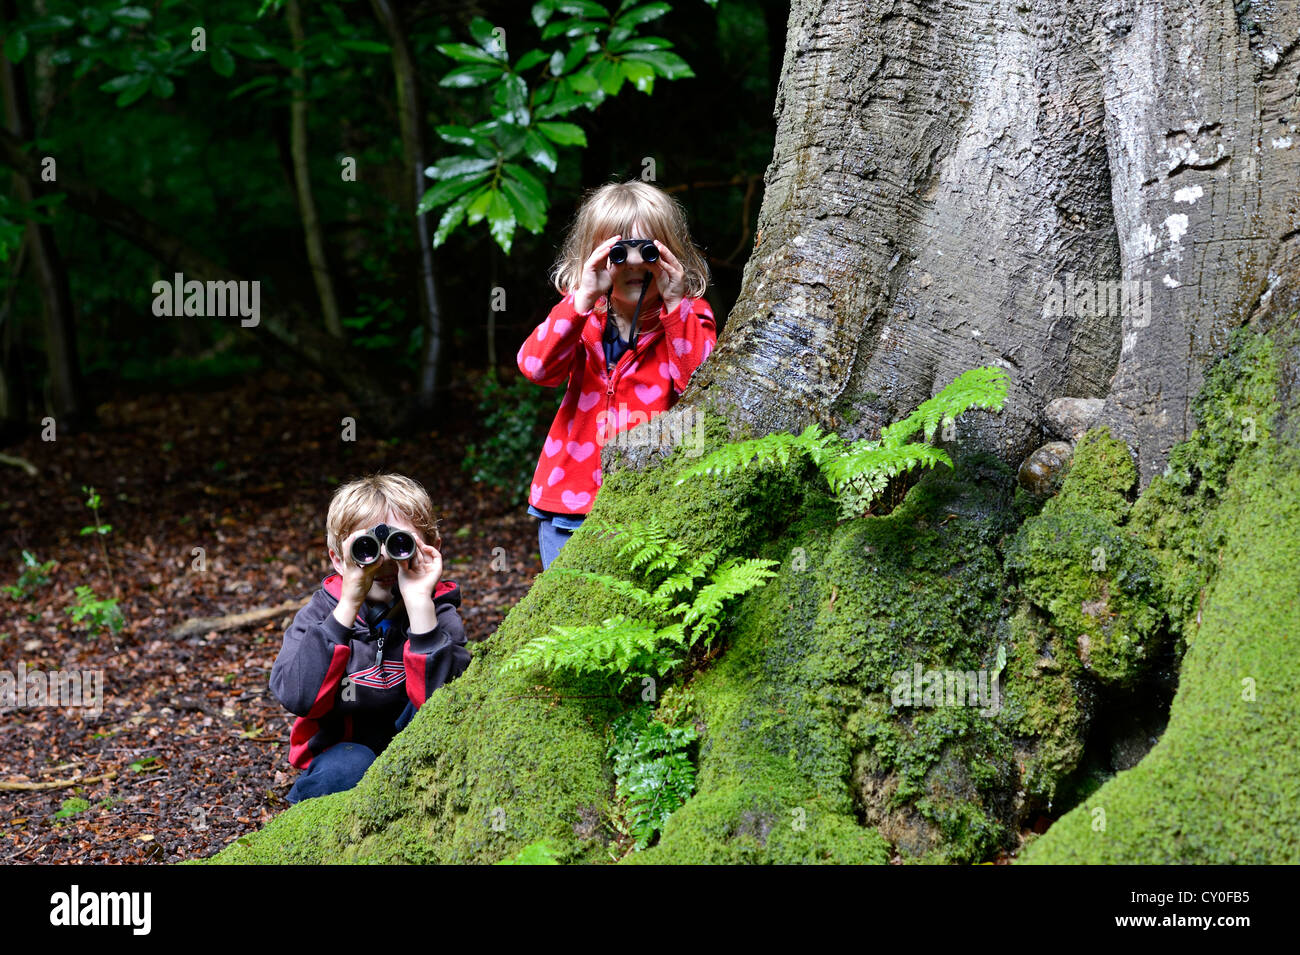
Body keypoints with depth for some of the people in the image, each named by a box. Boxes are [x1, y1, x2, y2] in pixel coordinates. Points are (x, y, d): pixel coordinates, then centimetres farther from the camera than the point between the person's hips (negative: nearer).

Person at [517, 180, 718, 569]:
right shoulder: (583, 315, 5)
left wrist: (675, 305, -19)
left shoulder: (689, 318, 1)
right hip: (570, 502, 2)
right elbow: (536, 368, -12)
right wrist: (583, 299, -21)